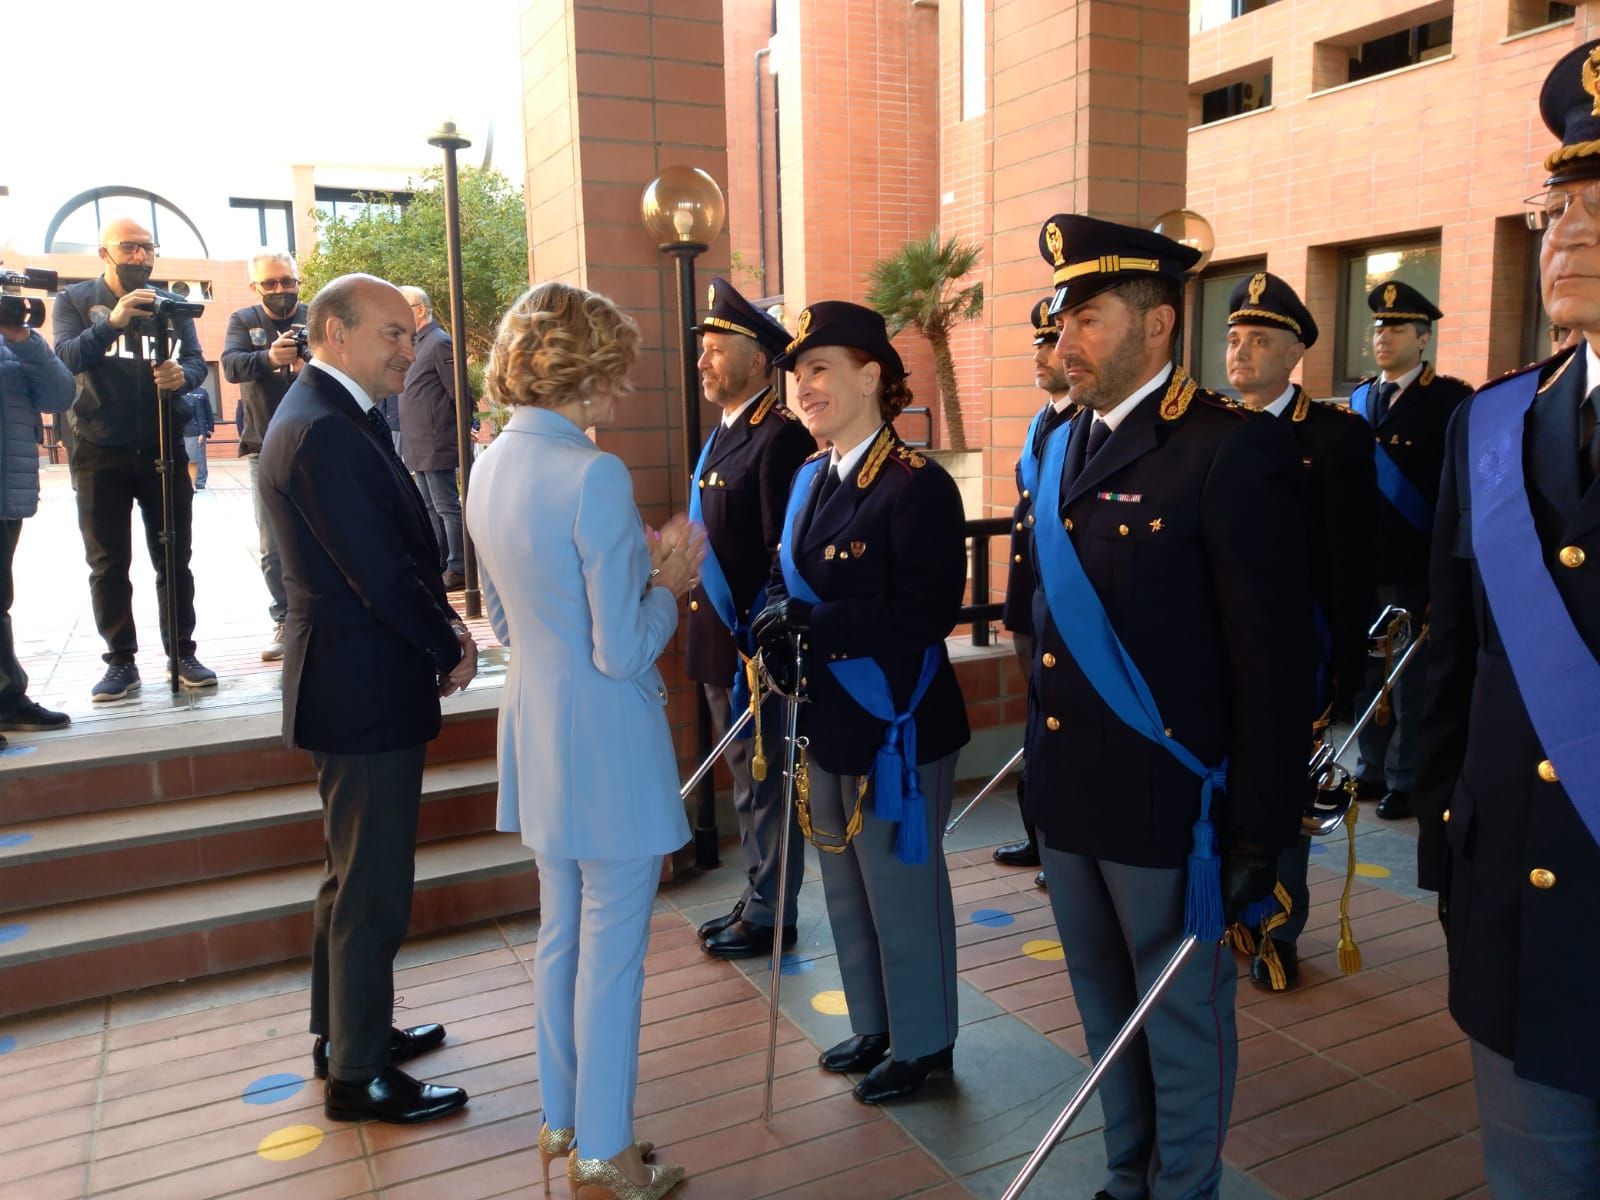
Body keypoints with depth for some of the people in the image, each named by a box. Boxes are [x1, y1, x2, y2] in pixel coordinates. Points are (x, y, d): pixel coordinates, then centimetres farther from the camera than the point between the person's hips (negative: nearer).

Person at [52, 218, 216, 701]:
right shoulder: (74, 300, 1)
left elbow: (197, 362, -2)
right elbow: (65, 358, -14)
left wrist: (181, 375, -26)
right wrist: (112, 322, -30)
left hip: (164, 450, 1)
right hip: (101, 454, -1)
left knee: (174, 558, 5)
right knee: (108, 564, 4)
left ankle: (182, 652, 13)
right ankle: (121, 661, 11)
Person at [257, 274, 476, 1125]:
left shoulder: (331, 416, 11)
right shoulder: (323, 432, -21)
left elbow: (399, 549, 12)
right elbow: (381, 574, -24)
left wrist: (442, 624, -1)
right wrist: (450, 648, -10)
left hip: (355, 684, 11)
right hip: (364, 693, -11)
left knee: (353, 872, 22)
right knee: (371, 888, 2)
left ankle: (345, 1027, 38)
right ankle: (357, 1072, 18)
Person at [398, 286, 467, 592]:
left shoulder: (439, 343, -12)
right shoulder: (417, 344, 16)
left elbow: (459, 393, -14)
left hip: (437, 446, -10)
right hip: (419, 448, 10)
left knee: (446, 507, -4)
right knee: (431, 508, 14)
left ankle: (458, 569, 1)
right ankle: (438, 566, 22)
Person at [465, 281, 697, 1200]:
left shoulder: (493, 465, 4)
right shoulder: (595, 476, -22)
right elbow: (623, 652, -22)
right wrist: (670, 583, -5)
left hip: (538, 739, 9)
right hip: (610, 751, -8)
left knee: (562, 937, 22)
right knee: (612, 956, 7)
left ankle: (563, 1122, 39)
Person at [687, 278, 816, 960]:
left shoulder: (781, 436, -16)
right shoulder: (723, 432, 13)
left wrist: (758, 641, -20)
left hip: (756, 642, -9)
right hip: (718, 641, 9)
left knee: (765, 778, 5)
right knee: (744, 776, 19)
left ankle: (771, 916, 20)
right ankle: (756, 899, 34)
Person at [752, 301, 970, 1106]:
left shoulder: (917, 486, -18)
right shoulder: (810, 479, 7)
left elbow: (926, 616, -24)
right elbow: (786, 578, 13)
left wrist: (812, 623, -29)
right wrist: (778, 629, -9)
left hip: (896, 728, -8)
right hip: (828, 723, 8)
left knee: (903, 891, 9)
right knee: (847, 888, 22)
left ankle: (922, 1044, 31)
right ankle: (873, 1026, 42)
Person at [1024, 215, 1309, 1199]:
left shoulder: (1233, 450, -14)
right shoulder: (1065, 447, 8)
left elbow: (1274, 656, -15)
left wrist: (1261, 830, -13)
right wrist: (1042, 768, 9)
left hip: (1167, 803, -7)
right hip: (1070, 794, 7)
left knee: (1183, 1023, 12)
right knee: (1107, 1010, 21)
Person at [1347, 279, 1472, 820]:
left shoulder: (1451, 399, -5)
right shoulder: (1359, 397, 12)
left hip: (1414, 567, -5)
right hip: (1361, 563, 5)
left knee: (1411, 679, 4)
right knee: (1366, 671, 13)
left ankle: (1405, 781, 17)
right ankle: (1372, 770, 26)